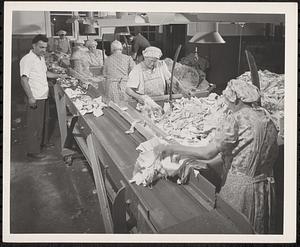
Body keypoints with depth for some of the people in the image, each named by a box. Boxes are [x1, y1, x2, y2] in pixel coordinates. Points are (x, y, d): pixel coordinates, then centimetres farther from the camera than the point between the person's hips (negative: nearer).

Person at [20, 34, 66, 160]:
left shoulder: (41, 58, 12)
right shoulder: (27, 59, -16)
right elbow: (24, 80, -20)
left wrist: (58, 75, 14)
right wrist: (30, 97, -24)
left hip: (44, 96, 9)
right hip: (35, 98, -9)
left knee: (43, 121, 21)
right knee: (35, 124, -1)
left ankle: (43, 142, 38)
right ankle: (33, 150, 8)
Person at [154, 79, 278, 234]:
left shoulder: (236, 119, -17)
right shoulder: (266, 116, 4)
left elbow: (208, 153, -22)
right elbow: (273, 153, 11)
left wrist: (172, 149, -17)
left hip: (241, 186, -7)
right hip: (266, 185, 8)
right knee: (259, 228, 23)